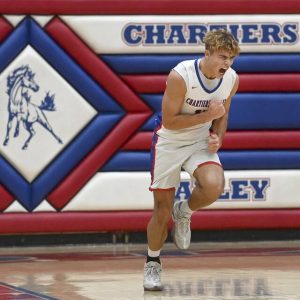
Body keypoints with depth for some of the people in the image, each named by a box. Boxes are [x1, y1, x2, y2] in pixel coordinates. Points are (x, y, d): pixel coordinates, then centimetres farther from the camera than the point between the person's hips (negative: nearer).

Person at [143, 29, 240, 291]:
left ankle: (184, 213, 6)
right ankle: (153, 263, 26)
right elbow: (169, 121, -21)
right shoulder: (180, 76, -26)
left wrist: (217, 137, -9)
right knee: (162, 210, 2)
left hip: (201, 142, 3)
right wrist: (207, 115, -26)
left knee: (214, 186, -28)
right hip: (169, 142, -3)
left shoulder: (231, 79, -9)